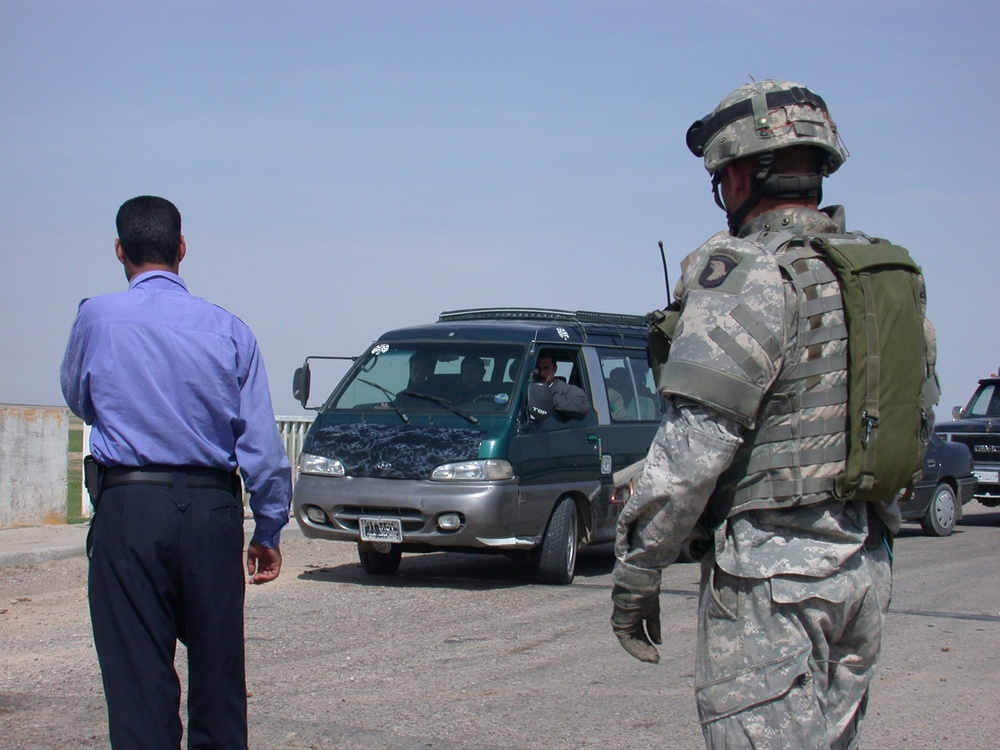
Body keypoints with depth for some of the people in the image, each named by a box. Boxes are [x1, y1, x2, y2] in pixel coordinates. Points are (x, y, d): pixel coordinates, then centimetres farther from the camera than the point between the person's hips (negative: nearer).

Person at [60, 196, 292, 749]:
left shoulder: (96, 319, -2)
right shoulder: (228, 329, 1)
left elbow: (79, 401, 16)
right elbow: (263, 442, 1)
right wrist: (269, 531, 10)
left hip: (129, 508, -2)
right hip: (213, 510, 2)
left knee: (138, 670, 0)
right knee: (218, 665, 12)